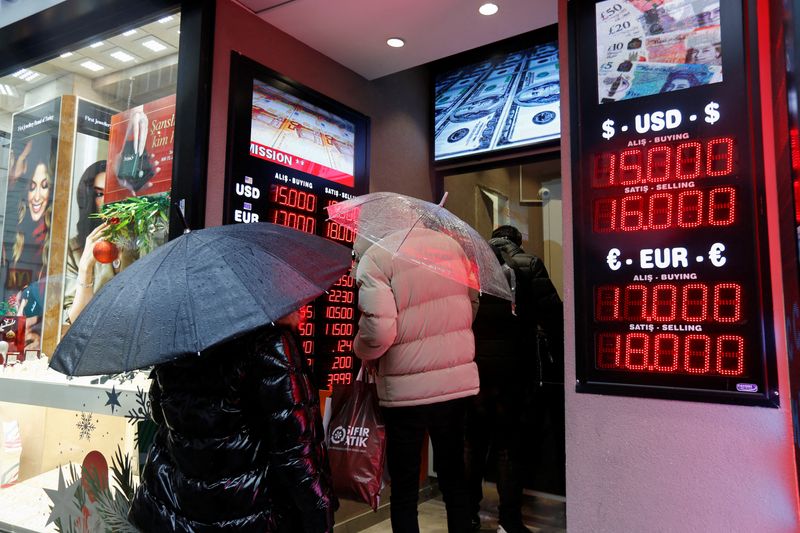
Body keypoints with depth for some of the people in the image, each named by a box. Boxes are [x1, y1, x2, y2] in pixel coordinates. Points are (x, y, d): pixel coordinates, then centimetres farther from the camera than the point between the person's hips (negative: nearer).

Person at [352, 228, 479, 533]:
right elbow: (472, 303, 12)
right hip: (460, 381, 5)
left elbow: (378, 328, -21)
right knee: (454, 479, 21)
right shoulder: (450, 244, 5)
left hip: (406, 390, -5)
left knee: (404, 490, 12)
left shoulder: (373, 258, -14)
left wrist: (362, 352, -1)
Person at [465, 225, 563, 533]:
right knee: (509, 445, 8)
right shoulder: (528, 265, 0)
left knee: (473, 442, 15)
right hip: (511, 368, -2)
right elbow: (552, 315, -6)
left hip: (471, 367, 3)